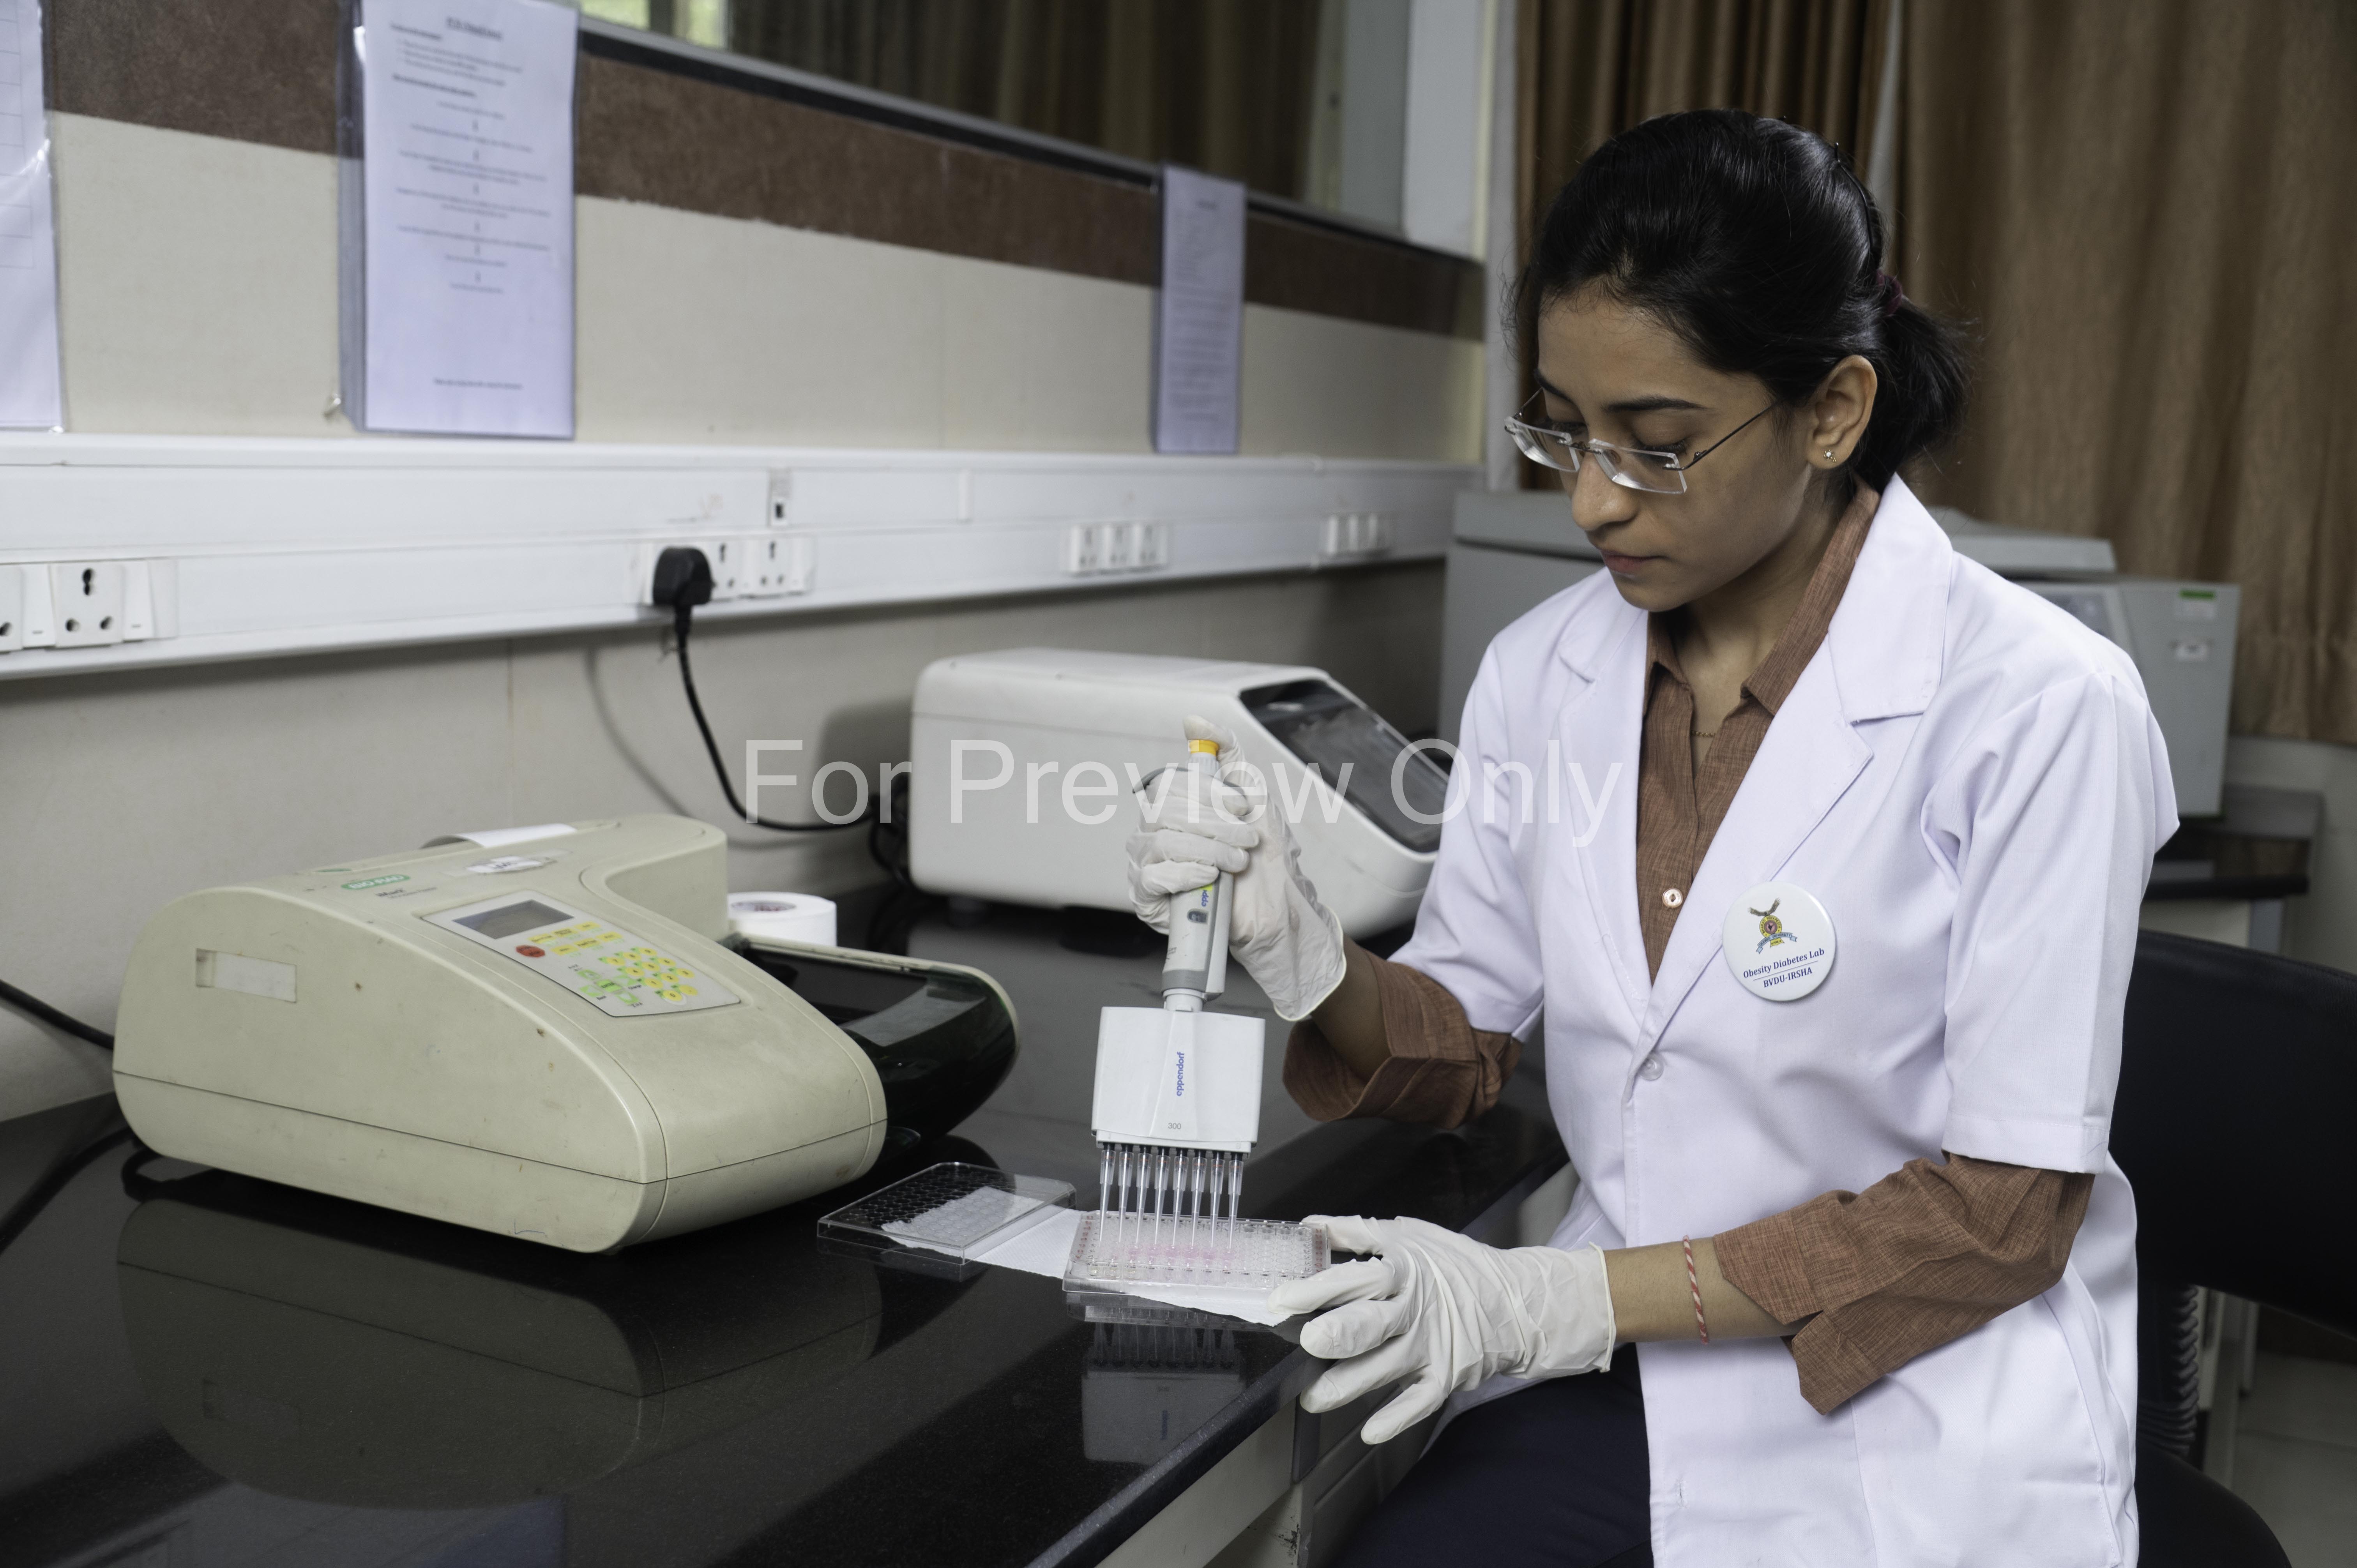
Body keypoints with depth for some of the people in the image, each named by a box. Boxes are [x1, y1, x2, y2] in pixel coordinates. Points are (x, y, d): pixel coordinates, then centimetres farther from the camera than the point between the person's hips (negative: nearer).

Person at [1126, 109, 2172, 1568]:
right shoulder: (1543, 674, 0)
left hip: (1912, 1430, -3)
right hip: (1628, 1383, 4)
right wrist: (1307, 958, -15)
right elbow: (1464, 1049, 7)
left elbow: (2006, 1208, -14)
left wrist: (1568, 1301, -20)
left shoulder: (2037, 707, -16)